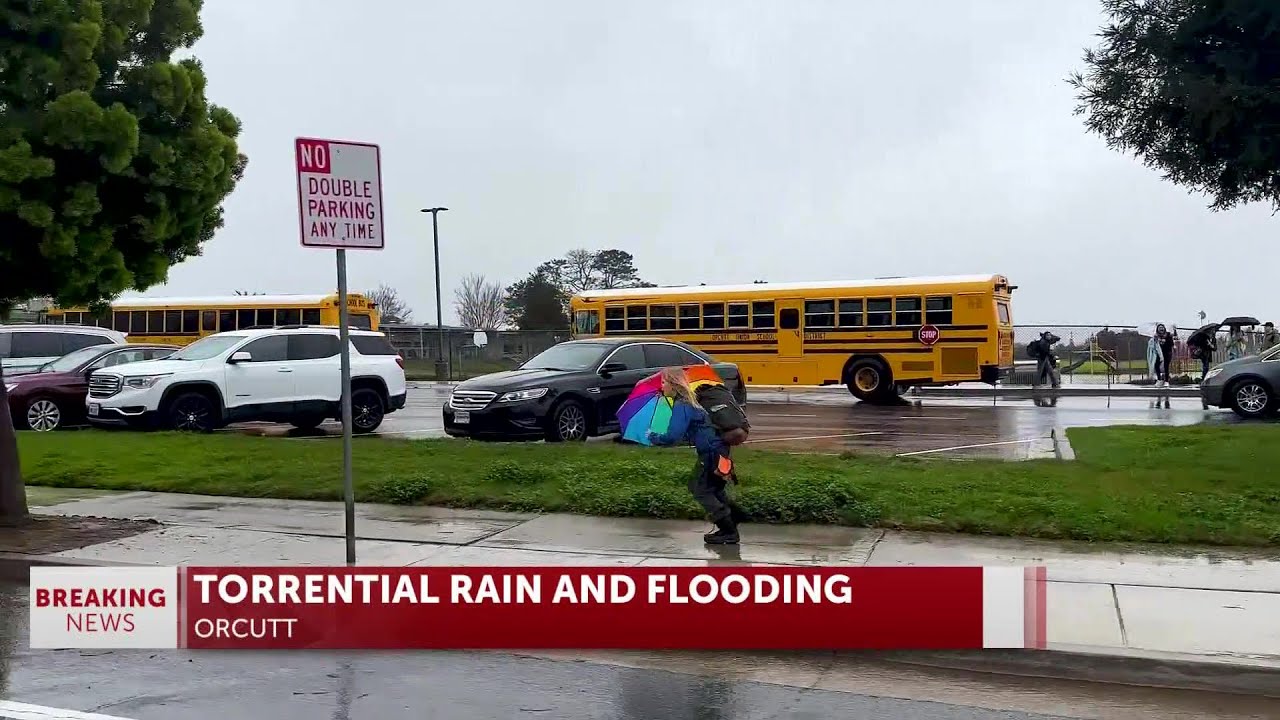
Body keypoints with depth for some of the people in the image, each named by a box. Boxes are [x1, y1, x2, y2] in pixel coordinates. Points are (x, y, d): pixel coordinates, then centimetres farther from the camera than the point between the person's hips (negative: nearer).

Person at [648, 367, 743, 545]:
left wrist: (653, 437, -9)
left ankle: (729, 532, 1)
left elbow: (672, 437, -25)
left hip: (712, 452, -9)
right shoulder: (687, 401, 12)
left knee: (702, 491, -1)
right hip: (714, 449, 9)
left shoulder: (681, 406, -19)